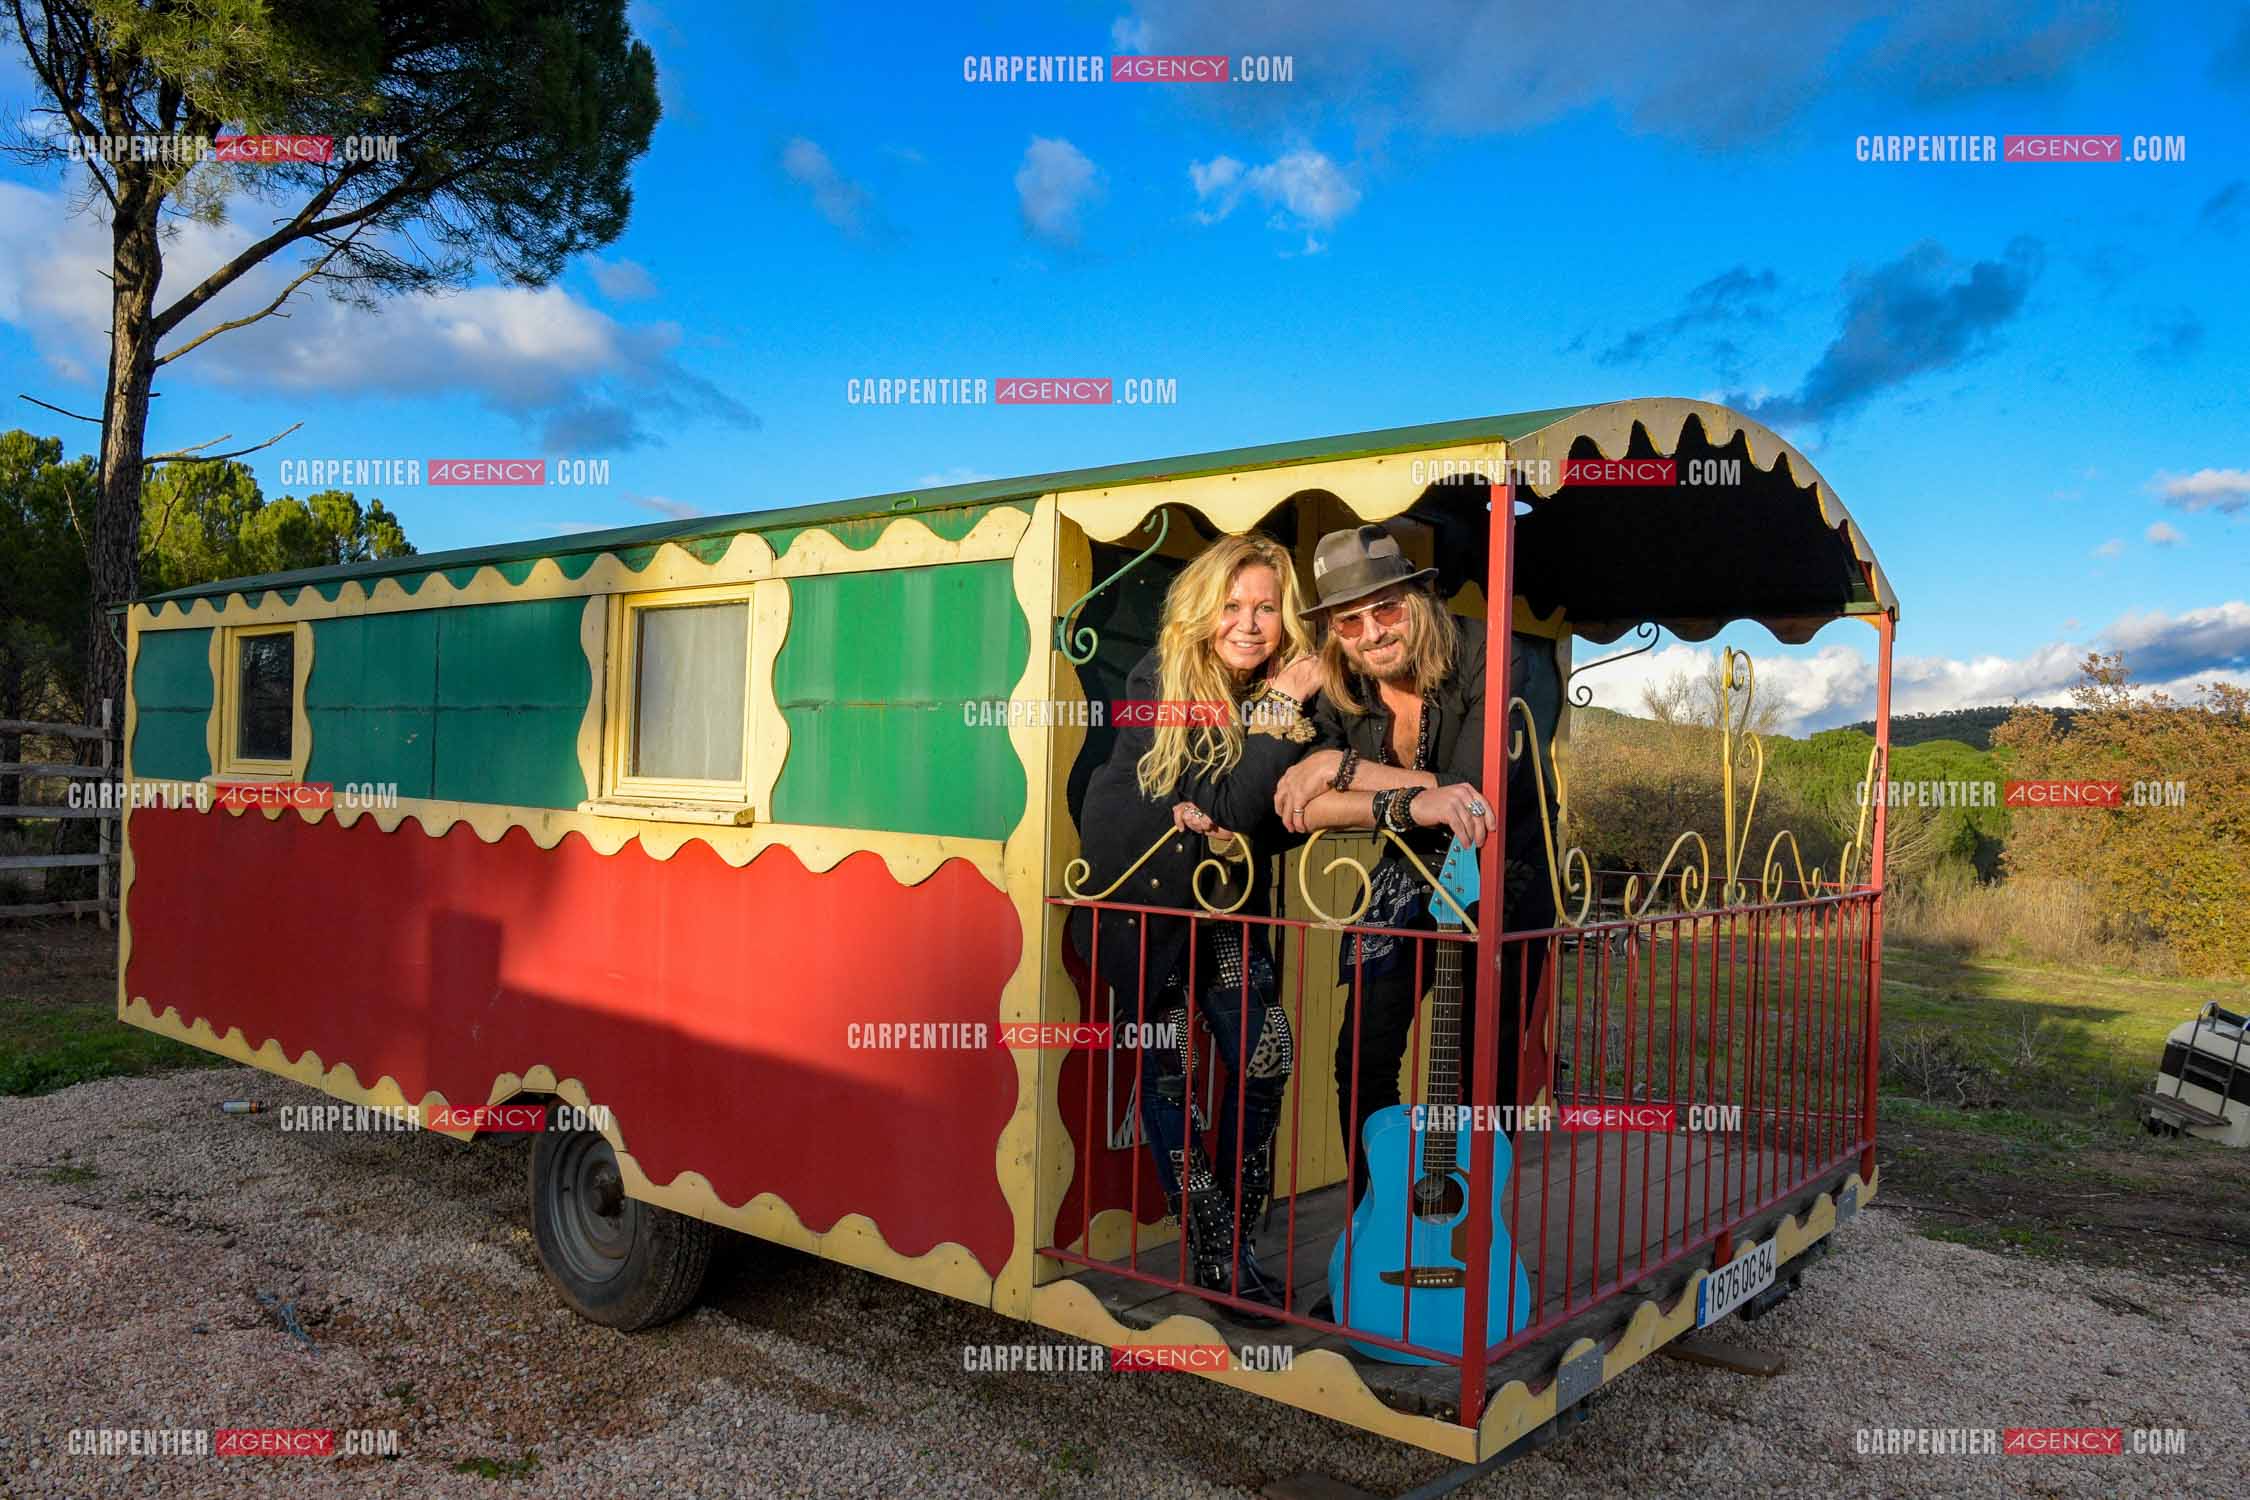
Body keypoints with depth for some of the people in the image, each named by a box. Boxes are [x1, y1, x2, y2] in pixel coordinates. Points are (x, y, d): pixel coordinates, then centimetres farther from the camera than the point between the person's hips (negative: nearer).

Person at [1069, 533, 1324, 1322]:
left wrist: (1217, 822, -19)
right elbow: (1223, 806, -24)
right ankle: (1216, 1256, 8)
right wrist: (1278, 715, -26)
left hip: (1221, 895, 5)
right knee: (1167, 1062, -1)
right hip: (1141, 886, -4)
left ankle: (1236, 1234, 13)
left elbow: (1284, 819, 0)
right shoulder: (1163, 682, -19)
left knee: (1265, 1054, -3)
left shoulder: (1284, 689, -5)